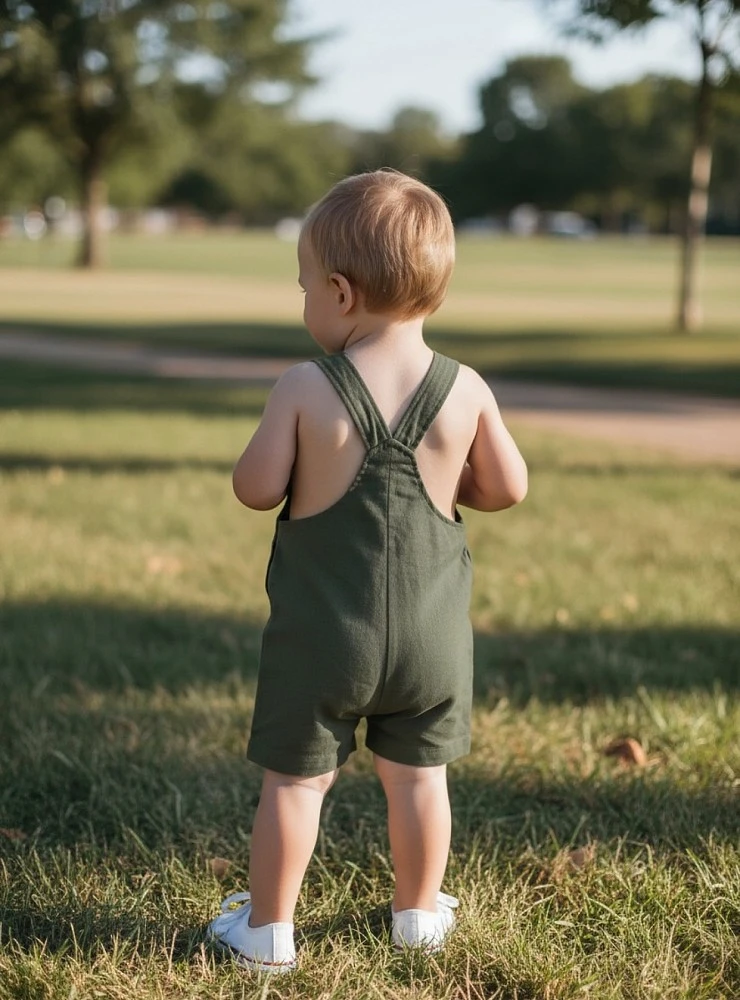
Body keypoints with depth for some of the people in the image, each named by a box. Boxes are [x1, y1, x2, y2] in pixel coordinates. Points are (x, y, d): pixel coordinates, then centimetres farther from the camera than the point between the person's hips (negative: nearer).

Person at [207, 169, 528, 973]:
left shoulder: (304, 390, -15)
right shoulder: (466, 391, -7)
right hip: (430, 631, 2)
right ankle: (419, 913, 32)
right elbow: (507, 489, 1)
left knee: (295, 779, 10)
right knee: (418, 774, 18)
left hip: (322, 631, -2)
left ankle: (267, 928, 20)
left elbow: (255, 488, -11)